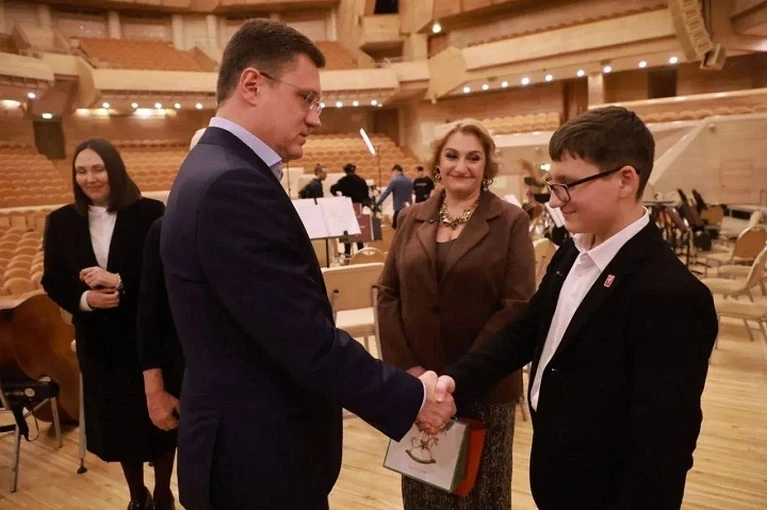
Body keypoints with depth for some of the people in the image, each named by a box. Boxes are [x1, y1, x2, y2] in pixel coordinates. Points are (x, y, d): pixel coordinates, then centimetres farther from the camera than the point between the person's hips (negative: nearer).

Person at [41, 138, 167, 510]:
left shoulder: (150, 213, -9)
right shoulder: (61, 221, 3)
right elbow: (52, 281, 5)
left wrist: (120, 281, -24)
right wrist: (84, 299, -15)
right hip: (98, 341, 3)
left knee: (157, 415, 9)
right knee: (116, 419, 14)